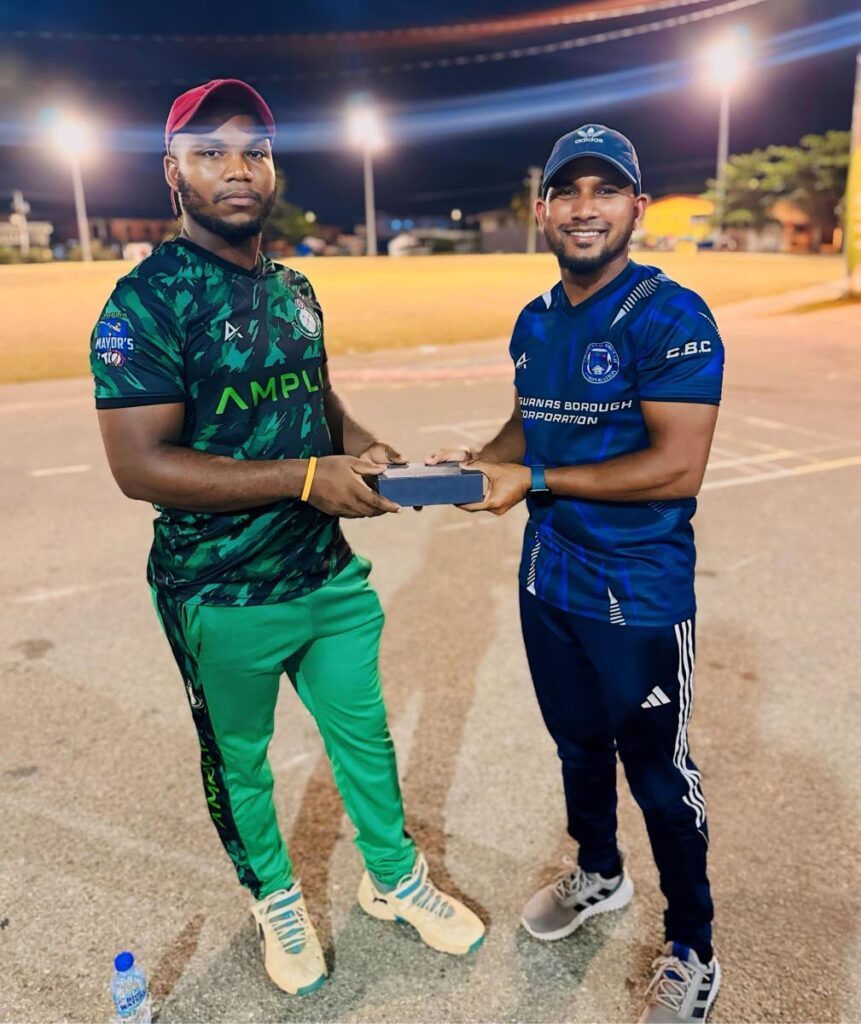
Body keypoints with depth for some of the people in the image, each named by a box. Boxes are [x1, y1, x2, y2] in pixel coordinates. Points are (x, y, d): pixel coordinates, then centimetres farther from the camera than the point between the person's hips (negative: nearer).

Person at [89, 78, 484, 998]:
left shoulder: (294, 290, 7)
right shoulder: (147, 301, -16)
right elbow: (140, 465, -23)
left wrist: (367, 450, -5)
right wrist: (310, 477, -27)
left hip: (329, 574, 6)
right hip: (222, 596, -5)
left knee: (363, 733, 20)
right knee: (239, 758, 17)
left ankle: (393, 878, 45)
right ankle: (274, 898, 46)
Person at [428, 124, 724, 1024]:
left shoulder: (670, 316, -17)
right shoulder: (534, 323, 6)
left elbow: (678, 467, -24)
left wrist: (533, 480, -22)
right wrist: (473, 462, -3)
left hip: (639, 598, -7)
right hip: (546, 581, 7)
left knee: (657, 773, 10)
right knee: (578, 745, 24)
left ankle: (692, 951, 35)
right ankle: (598, 874, 51)